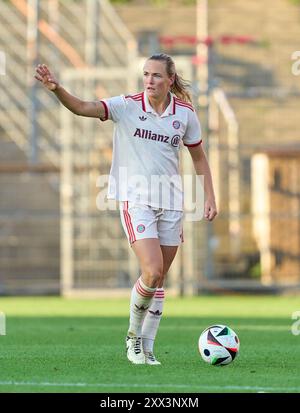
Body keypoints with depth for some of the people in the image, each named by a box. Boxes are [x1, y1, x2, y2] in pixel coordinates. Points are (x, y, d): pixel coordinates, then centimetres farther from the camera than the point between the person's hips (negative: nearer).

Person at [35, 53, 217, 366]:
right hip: (136, 199, -4)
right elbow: (82, 108, -21)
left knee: (158, 281, 7)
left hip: (171, 204, 4)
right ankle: (134, 334, 6)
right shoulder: (127, 106, -8)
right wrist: (56, 88, -39)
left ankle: (147, 347, 18)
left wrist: (209, 198, 9)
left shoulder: (185, 114, 1)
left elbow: (199, 157, 14)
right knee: (152, 272, -18)